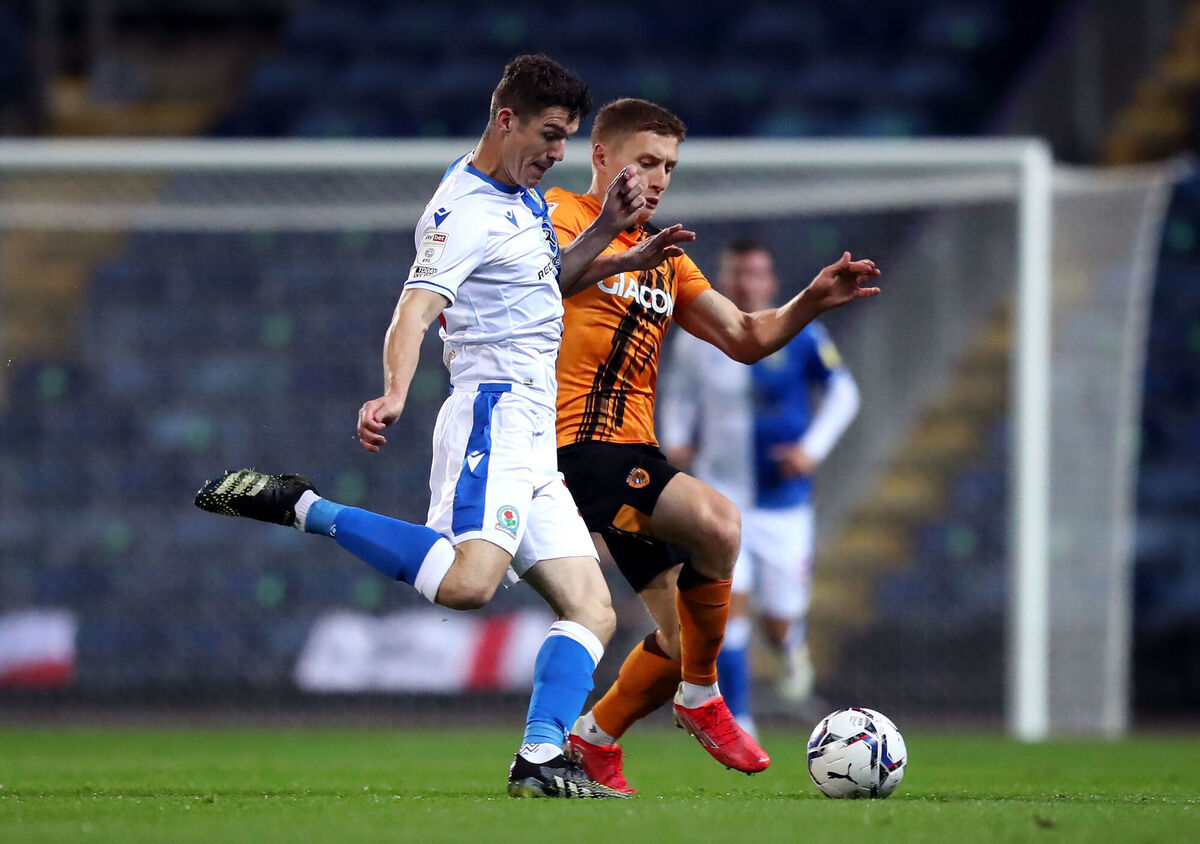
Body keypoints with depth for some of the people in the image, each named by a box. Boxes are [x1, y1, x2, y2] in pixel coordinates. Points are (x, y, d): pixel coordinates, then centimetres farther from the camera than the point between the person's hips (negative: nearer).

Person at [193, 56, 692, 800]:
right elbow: (415, 311, -24)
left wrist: (608, 232, 20)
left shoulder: (526, 198, 20)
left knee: (593, 611, 3)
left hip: (536, 442, 10)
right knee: (468, 582, -32)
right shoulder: (466, 212, -10)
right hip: (494, 411, -10)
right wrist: (394, 394, -43)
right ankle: (301, 507, -19)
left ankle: (540, 763, -5)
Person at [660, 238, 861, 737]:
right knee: (729, 603, -15)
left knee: (780, 624, 1)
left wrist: (812, 448, -11)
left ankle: (791, 649, 40)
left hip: (783, 499, 0)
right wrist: (675, 439, -1)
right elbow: (679, 394, 17)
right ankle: (736, 723, -6)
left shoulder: (799, 335, -5)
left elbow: (843, 392, 2)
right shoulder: (697, 340, 0)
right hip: (723, 494, 0)